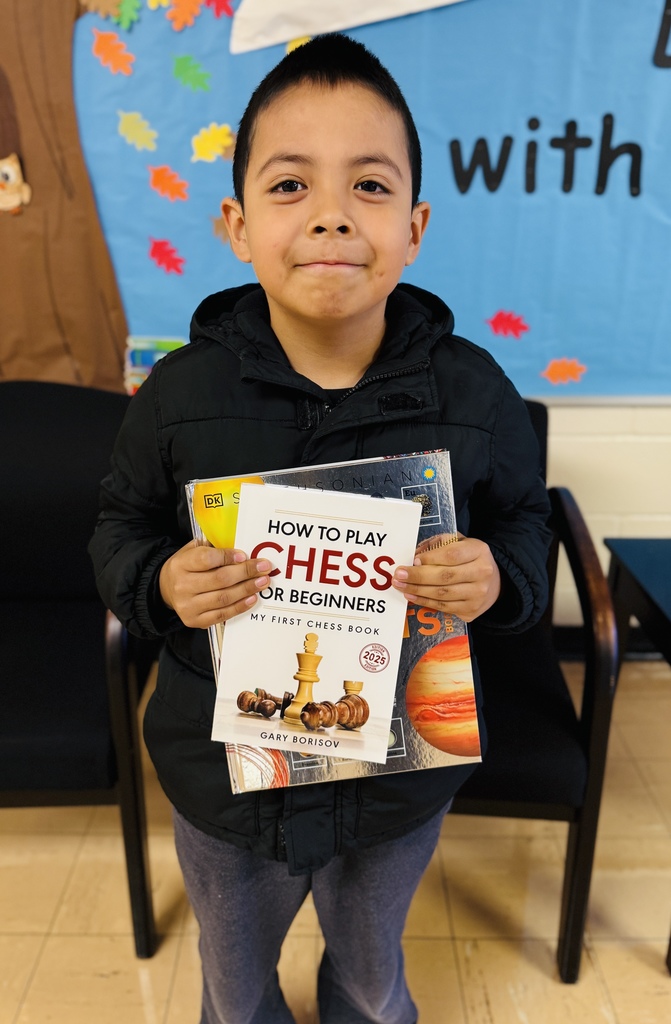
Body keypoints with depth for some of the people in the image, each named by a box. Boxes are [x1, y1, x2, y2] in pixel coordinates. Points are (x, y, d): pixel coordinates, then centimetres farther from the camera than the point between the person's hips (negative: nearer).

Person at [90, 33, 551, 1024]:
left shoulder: (472, 390, -15)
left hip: (403, 776, 1)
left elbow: (524, 522, -1)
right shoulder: (181, 391, -16)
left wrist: (498, 578, -23)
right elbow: (122, 529, -3)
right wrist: (159, 581, -24)